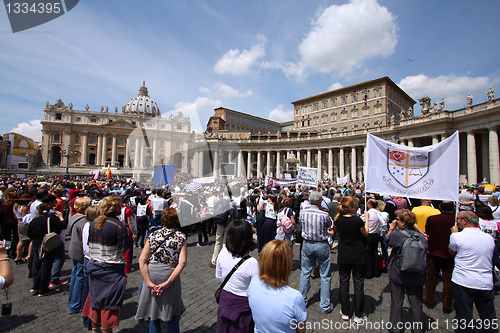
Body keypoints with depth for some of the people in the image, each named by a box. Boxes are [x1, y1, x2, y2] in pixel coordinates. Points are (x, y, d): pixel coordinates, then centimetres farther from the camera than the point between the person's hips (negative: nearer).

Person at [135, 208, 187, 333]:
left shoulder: (153, 235, -3)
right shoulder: (180, 237, -6)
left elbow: (141, 261, -9)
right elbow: (182, 262, -16)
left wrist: (149, 282, -9)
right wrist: (168, 282, -14)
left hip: (152, 275, 1)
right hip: (170, 275, -1)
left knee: (153, 314, 20)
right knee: (173, 313, 20)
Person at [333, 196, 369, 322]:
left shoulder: (338, 219, -9)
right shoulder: (357, 220, -19)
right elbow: (366, 234, -3)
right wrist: (367, 219, 6)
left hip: (343, 255, 3)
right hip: (358, 255, -2)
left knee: (344, 282, 13)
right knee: (358, 284, 10)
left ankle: (345, 312, 24)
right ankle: (358, 315, 21)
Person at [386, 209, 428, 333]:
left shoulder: (396, 235, -17)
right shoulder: (421, 237, -7)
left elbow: (387, 239, 5)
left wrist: (391, 228, 12)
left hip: (397, 276, -2)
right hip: (416, 277, 2)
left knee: (396, 304, 12)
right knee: (416, 305, 14)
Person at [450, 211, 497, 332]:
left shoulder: (457, 236, -12)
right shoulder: (490, 238, 4)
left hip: (463, 282, -5)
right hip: (486, 283, 5)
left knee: (463, 318, 5)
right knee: (489, 319, 17)